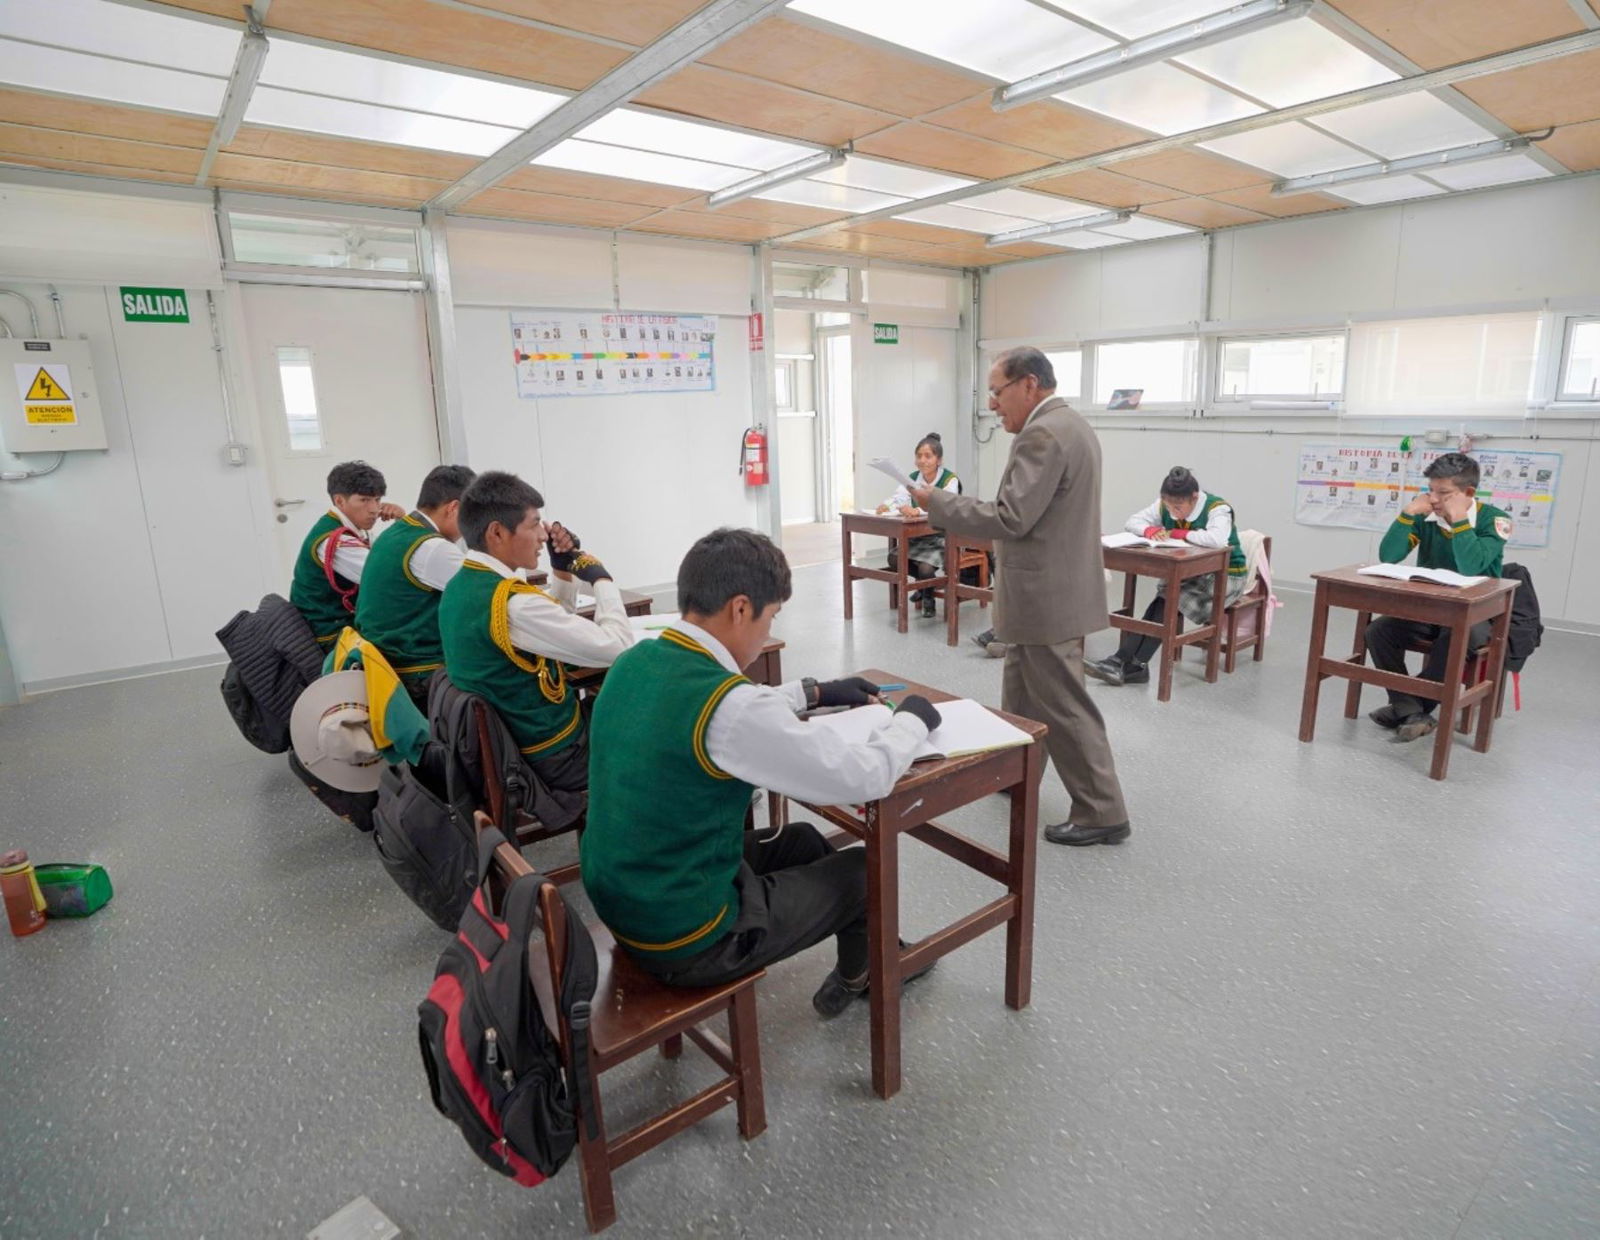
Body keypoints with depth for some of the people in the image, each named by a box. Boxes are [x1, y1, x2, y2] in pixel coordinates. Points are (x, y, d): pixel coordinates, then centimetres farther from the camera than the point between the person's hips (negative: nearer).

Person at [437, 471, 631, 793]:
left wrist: (563, 570, 0)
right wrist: (600, 578, -11)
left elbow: (553, 626, 14)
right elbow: (618, 647, -25)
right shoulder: (513, 602, -28)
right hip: (555, 757, -9)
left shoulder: (459, 587, 2)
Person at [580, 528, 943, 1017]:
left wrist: (814, 692, 15)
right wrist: (911, 719, -3)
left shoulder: (634, 663, -5)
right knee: (866, 867, 13)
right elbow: (865, 778, -22)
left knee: (802, 840, 24)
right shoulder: (730, 707, -31)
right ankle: (857, 976, 45)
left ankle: (852, 973, 45)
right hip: (683, 940, -7)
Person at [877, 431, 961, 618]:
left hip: (943, 539, -6)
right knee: (894, 558, -16)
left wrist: (918, 510, -52)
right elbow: (898, 498, -11)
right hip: (918, 537, 6)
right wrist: (886, 506, -36)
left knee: (925, 568, -29)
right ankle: (922, 581, 15)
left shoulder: (950, 480, -16)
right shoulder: (913, 478, 2)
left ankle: (928, 596, 9)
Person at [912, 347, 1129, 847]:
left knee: (1063, 707, -1)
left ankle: (1102, 813, 10)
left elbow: (1010, 519, -25)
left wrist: (935, 501, -17)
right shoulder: (1070, 425, 13)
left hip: (1046, 598, -11)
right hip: (1052, 590, 11)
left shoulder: (1043, 434, -20)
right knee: (1021, 693, 22)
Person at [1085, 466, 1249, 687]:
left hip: (1224, 576, -6)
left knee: (1169, 600, -27)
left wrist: (1178, 534, -25)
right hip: (1190, 574, 6)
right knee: (1164, 600, -24)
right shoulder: (1164, 507, -2)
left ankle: (1131, 663, -25)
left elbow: (1217, 539, -40)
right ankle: (1125, 662, -28)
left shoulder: (1217, 509, -21)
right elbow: (1132, 521, 0)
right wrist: (1151, 530, -23)